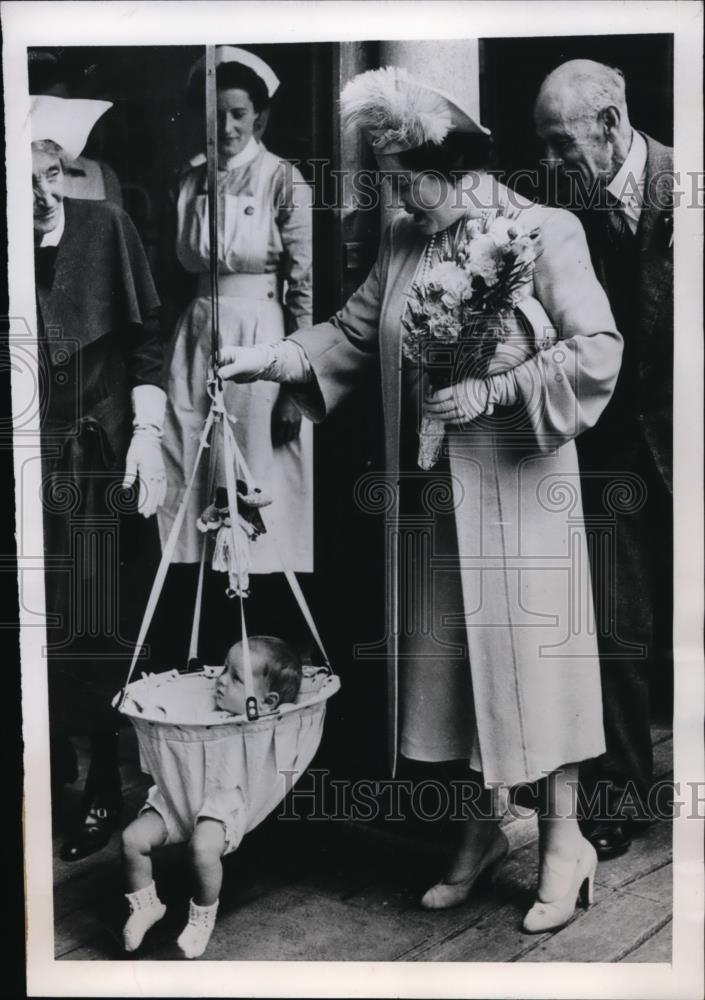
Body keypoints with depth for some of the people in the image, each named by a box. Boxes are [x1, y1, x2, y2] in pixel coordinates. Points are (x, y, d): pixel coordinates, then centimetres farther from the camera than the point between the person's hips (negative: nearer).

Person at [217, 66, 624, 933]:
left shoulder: (545, 233, -8)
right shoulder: (402, 242, 9)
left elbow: (596, 351, -13)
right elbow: (354, 333, 11)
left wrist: (490, 393, -19)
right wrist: (275, 359, -3)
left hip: (516, 488, -5)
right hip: (429, 493, 6)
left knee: (530, 649, 2)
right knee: (448, 657, 12)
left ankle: (563, 836, 22)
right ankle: (479, 827, 30)